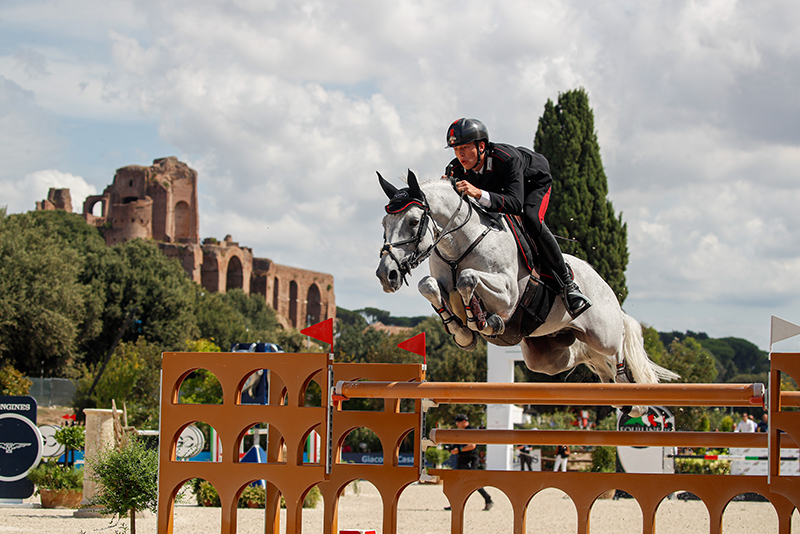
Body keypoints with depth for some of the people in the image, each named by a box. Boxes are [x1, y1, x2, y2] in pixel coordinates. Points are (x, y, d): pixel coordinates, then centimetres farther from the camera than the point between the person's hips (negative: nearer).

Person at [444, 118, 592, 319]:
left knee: (531, 220, -33)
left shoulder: (507, 158, -43)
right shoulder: (456, 170, -26)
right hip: (499, 187, 7)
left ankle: (567, 284, -24)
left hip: (534, 182, -6)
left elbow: (516, 204, -51)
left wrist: (479, 193, -64)